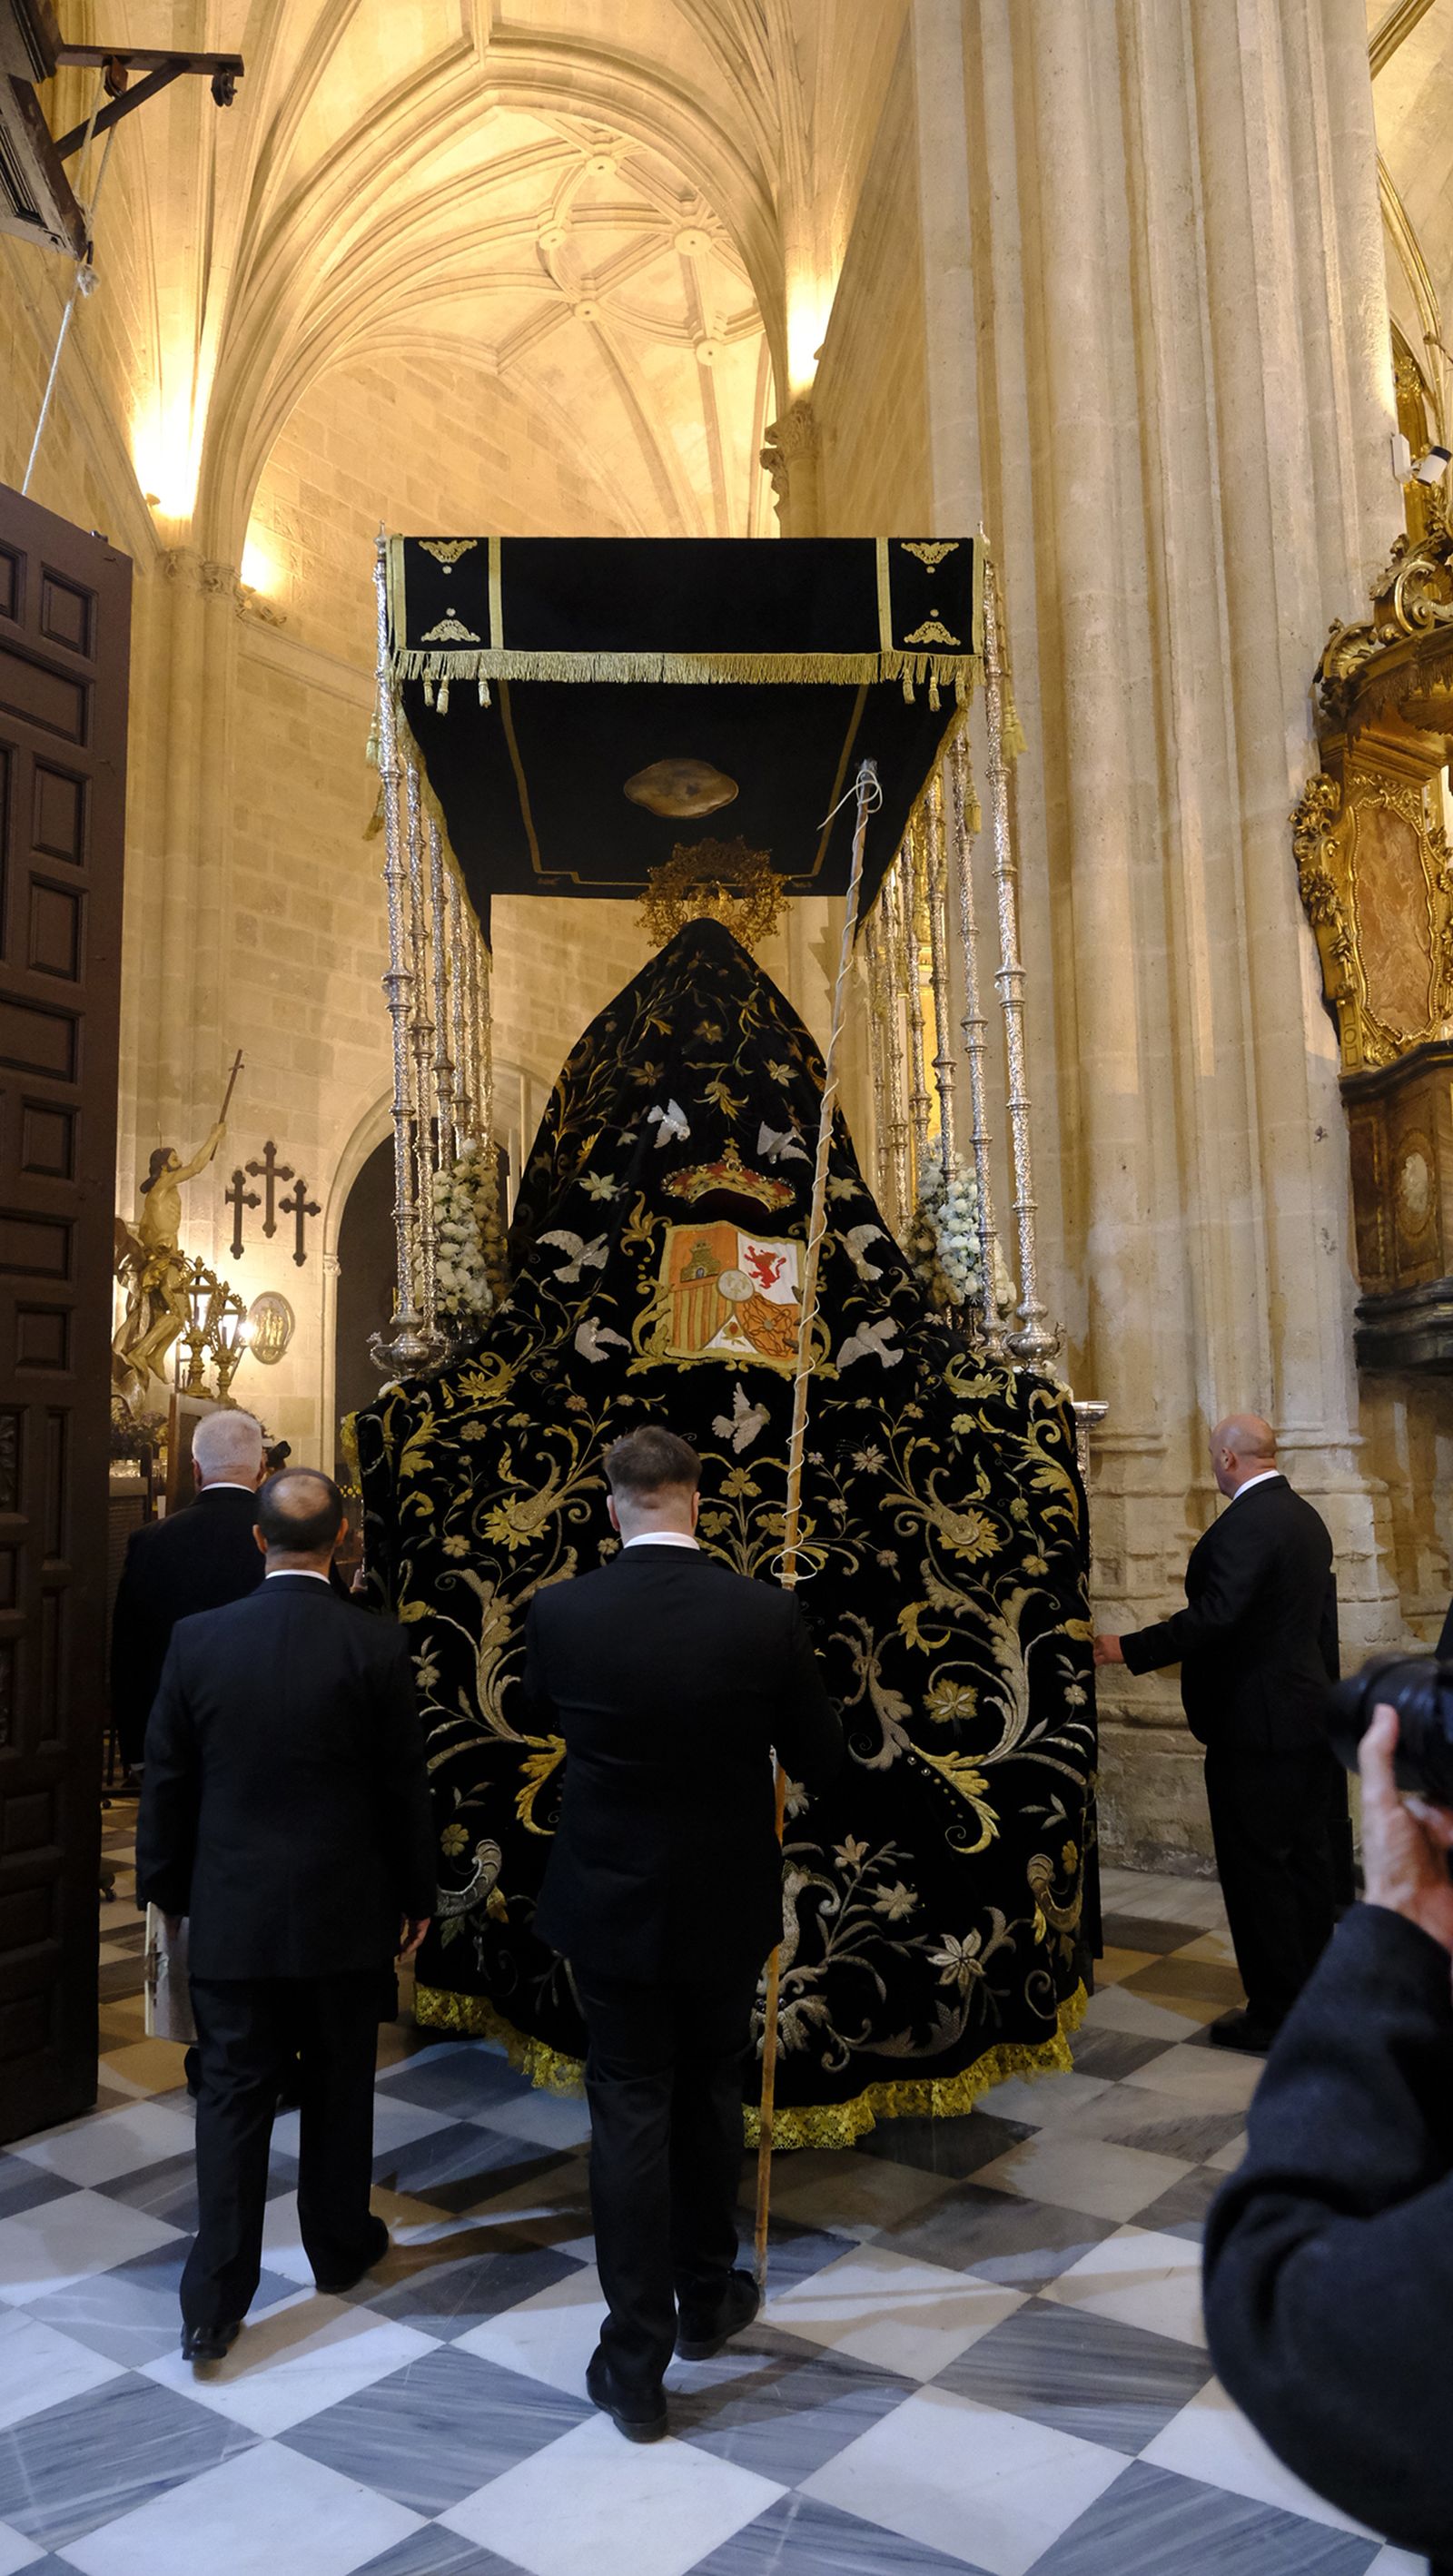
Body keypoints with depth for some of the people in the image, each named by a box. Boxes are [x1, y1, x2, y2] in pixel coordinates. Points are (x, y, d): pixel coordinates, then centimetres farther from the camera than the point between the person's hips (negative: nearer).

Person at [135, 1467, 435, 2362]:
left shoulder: (198, 1640, -8)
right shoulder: (377, 1646, -14)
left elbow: (166, 1783, 1)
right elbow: (405, 1787, -8)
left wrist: (167, 1885, 15)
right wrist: (416, 1896, 6)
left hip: (232, 1911, 1)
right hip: (344, 1912, -1)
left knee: (234, 2097, 11)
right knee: (340, 2087, 17)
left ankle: (215, 2303, 15)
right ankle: (340, 2244, 35)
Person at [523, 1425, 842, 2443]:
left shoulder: (560, 1611, -16)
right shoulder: (767, 1612, -17)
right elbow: (821, 1758, -6)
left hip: (610, 1903, -1)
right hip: (725, 1905, 1)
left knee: (629, 2111, 12)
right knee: (710, 2099, 22)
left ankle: (637, 2365, 20)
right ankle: (707, 2299, 41)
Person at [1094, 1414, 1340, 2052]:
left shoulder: (1243, 1524, -20)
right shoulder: (1307, 1517, 10)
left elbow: (1213, 1617, -28)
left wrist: (1127, 1649, -22)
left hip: (1256, 1724, -10)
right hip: (1311, 1713, 10)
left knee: (1257, 1869, 1)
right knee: (1308, 1860, 17)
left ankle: (1275, 2016, 10)